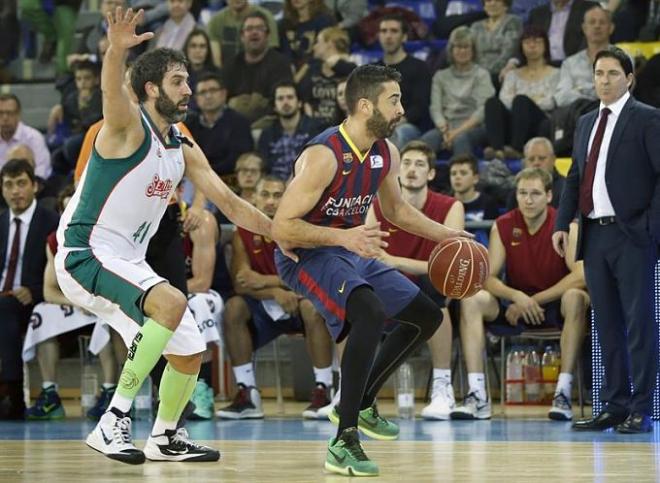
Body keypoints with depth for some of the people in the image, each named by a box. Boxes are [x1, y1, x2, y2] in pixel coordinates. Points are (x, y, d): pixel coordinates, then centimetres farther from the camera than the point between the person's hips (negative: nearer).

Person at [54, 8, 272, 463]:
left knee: (189, 353, 11)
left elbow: (230, 203, 17)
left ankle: (165, 437, 36)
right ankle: (113, 421, -28)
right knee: (171, 303, -32)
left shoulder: (183, 148, 11)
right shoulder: (128, 126, -13)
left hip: (128, 263, 9)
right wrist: (117, 50, -58)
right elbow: (113, 89, -37)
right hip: (85, 254, -9)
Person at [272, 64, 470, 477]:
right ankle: (344, 442, -34)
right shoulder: (324, 156, -26)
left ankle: (362, 404, 27)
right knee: (372, 313, -35)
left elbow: (396, 208, 22)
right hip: (307, 255, -9)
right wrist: (343, 237, -37)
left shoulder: (386, 154, 1)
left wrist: (444, 235, 14)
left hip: (354, 251, 9)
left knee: (428, 316, 15)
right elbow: (281, 228, -27)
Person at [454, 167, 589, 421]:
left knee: (576, 298, -37)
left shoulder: (566, 226, -13)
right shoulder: (503, 226, -3)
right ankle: (478, 396, -28)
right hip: (516, 306, 3)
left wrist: (535, 300, -24)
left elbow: (581, 276, -25)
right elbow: (488, 278, -7)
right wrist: (517, 297, -27)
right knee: (471, 301, -21)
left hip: (556, 305, -3)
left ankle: (563, 393, -34)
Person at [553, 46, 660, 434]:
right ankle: (615, 406, 15)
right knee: (607, 324, 9)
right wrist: (562, 223, 8)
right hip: (595, 235, 7)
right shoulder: (586, 123, 18)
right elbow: (575, 177, 19)